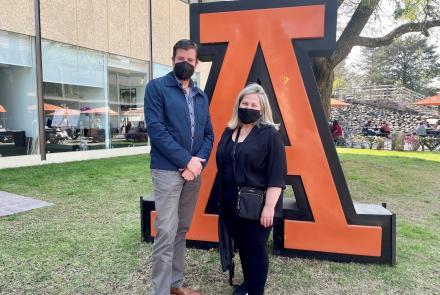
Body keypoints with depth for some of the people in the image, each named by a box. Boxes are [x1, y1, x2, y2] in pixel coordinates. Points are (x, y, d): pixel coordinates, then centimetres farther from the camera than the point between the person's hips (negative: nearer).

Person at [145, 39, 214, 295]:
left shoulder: (202, 96, 15)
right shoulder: (157, 87, -2)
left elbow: (209, 134, 11)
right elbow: (156, 129, -12)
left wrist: (199, 161, -8)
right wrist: (186, 160, -15)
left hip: (194, 172, 6)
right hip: (168, 171, -5)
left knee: (182, 230, 14)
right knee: (166, 232, -4)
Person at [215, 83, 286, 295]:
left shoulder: (270, 134, -9)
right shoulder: (229, 132, 10)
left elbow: (277, 175, -14)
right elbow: (221, 166, 16)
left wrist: (269, 206, -18)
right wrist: (221, 198, 14)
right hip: (231, 203, 6)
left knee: (256, 250, 6)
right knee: (241, 246, 19)